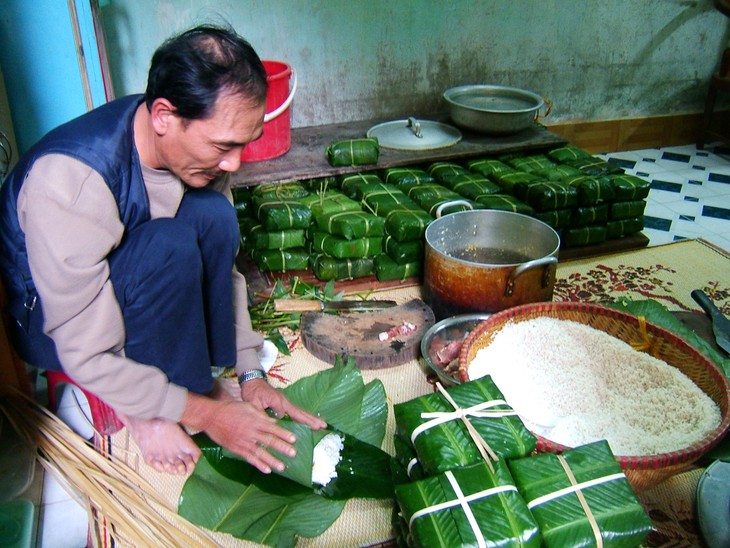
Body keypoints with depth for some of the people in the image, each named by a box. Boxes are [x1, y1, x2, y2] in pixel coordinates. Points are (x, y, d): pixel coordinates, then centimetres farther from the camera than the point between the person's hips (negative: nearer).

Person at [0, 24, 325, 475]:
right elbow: (88, 356, -31)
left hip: (126, 283, 6)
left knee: (214, 214, -23)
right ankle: (146, 411, -12)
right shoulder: (67, 182, -36)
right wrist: (207, 414, -26)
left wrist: (250, 372, -10)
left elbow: (222, 262, -5)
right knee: (170, 246, -35)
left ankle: (190, 374, -9)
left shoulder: (192, 144, -16)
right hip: (48, 324, -5)